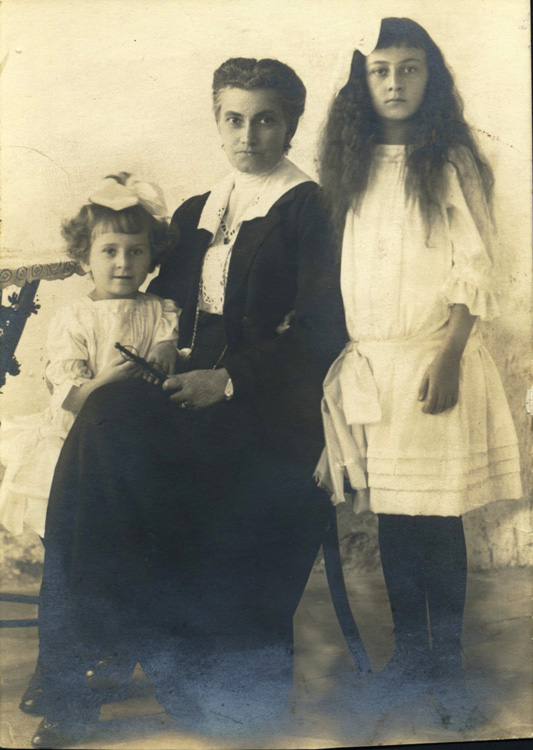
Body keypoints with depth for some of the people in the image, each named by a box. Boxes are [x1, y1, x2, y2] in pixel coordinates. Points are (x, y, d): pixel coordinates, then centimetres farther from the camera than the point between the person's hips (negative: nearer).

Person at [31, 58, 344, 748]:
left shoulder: (308, 209, 0)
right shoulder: (196, 213, 20)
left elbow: (319, 331, -9)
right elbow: (172, 299, 23)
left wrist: (228, 379, -15)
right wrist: (173, 349, 1)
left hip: (269, 410, -6)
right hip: (202, 397, 6)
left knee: (110, 424, -26)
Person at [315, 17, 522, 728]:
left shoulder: (453, 161, 0)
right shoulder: (355, 166, 12)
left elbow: (474, 273, -5)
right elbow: (346, 271, 12)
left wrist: (448, 361, -14)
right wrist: (348, 360, 7)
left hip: (435, 361, -4)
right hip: (371, 364, 4)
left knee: (439, 520, 2)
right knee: (391, 518, 9)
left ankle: (448, 667, 18)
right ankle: (408, 654, 24)